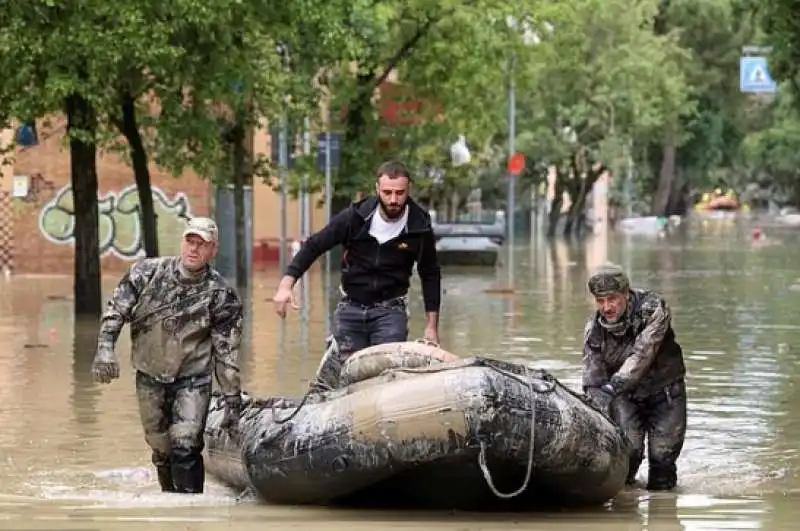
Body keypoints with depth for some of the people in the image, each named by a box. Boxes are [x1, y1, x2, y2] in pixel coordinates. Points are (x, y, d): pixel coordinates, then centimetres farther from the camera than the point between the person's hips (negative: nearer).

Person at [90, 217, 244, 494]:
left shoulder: (221, 294, -10)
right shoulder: (148, 273, -7)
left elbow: (227, 351, -6)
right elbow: (116, 310, -1)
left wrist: (233, 398, -5)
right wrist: (105, 348, -16)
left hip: (192, 380, -3)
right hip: (150, 378, 3)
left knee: (185, 447, -17)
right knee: (161, 448, 12)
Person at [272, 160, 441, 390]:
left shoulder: (420, 226, -7)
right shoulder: (355, 217, -9)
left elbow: (430, 276, 6)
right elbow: (314, 246, -4)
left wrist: (432, 326, 5)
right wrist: (286, 283, -17)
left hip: (390, 311, -1)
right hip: (351, 308, 1)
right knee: (343, 370, -2)